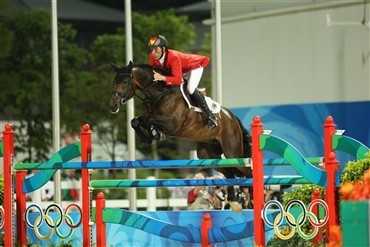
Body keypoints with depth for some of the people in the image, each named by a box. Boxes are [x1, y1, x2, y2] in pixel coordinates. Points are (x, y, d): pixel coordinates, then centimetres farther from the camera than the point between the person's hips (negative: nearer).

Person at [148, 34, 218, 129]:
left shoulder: (173, 57, -43)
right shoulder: (152, 57, -23)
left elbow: (178, 79, -48)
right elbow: (153, 72, -6)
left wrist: (162, 78, -59)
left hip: (195, 65, -8)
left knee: (190, 89, -25)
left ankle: (210, 115, -12)